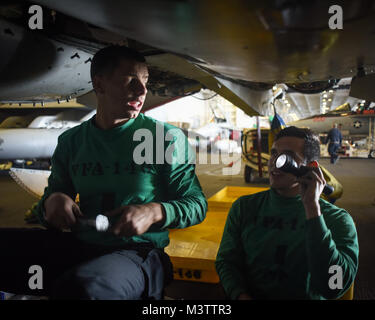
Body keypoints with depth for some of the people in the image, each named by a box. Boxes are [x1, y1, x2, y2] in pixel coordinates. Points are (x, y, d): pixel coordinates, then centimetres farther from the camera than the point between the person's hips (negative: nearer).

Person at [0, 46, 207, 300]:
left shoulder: (168, 137, -1)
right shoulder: (71, 141, 11)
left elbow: (197, 204, 1)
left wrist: (155, 211, -18)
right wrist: (52, 201, -7)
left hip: (138, 252, -3)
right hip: (79, 246, 4)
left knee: (81, 285, -35)